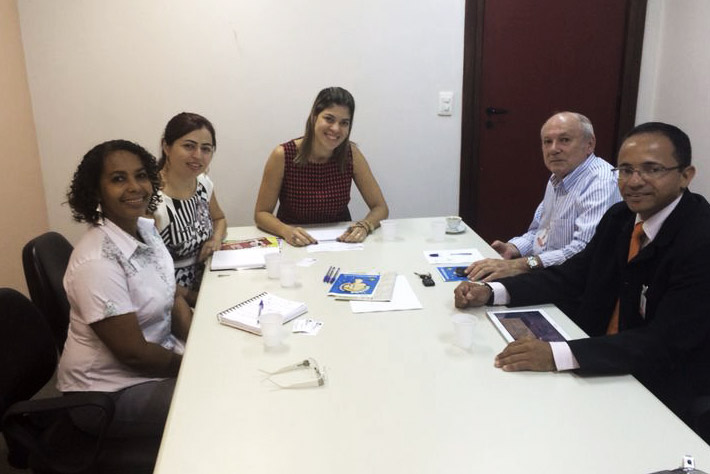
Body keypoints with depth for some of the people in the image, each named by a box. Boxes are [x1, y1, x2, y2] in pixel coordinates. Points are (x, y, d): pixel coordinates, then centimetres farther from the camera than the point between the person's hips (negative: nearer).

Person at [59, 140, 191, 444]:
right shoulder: (96, 262, -28)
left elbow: (174, 299, 6)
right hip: (112, 391, -8)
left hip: (158, 356, 8)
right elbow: (133, 353, -24)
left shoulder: (147, 229, -2)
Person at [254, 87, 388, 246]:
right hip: (294, 246, 0)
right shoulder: (283, 156, -13)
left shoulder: (351, 154, -7)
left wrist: (364, 226, -23)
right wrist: (285, 230, -27)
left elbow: (380, 207, -2)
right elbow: (261, 213, -7)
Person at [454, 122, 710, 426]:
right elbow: (573, 276, 4)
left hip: (661, 393, -6)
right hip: (605, 367, 6)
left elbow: (666, 343, -28)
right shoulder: (620, 217, 0)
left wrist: (557, 355, -40)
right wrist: (491, 292, -11)